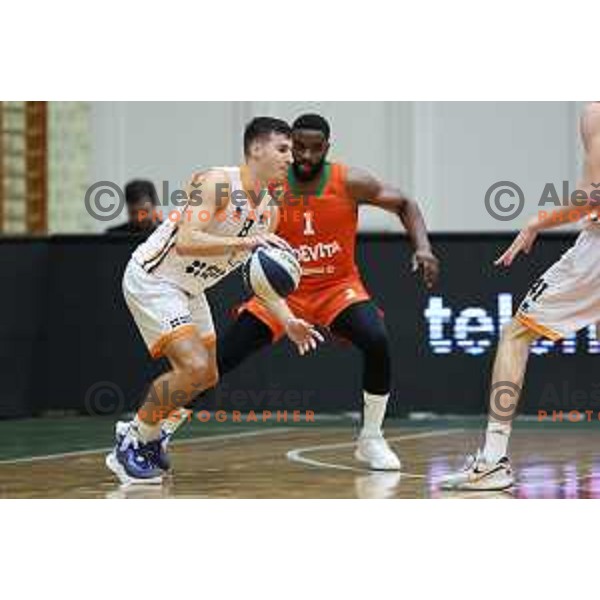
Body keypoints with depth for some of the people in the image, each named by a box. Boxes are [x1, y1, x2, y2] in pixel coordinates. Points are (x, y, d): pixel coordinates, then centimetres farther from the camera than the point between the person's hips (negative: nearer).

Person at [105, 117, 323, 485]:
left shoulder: (269, 212, 2)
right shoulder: (216, 183, -24)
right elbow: (185, 242, -36)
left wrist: (288, 322, -6)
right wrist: (243, 241, -43)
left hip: (189, 288, 9)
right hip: (152, 278, -9)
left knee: (207, 376, 14)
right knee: (194, 366, -20)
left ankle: (142, 431, 31)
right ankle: (132, 444, -5)